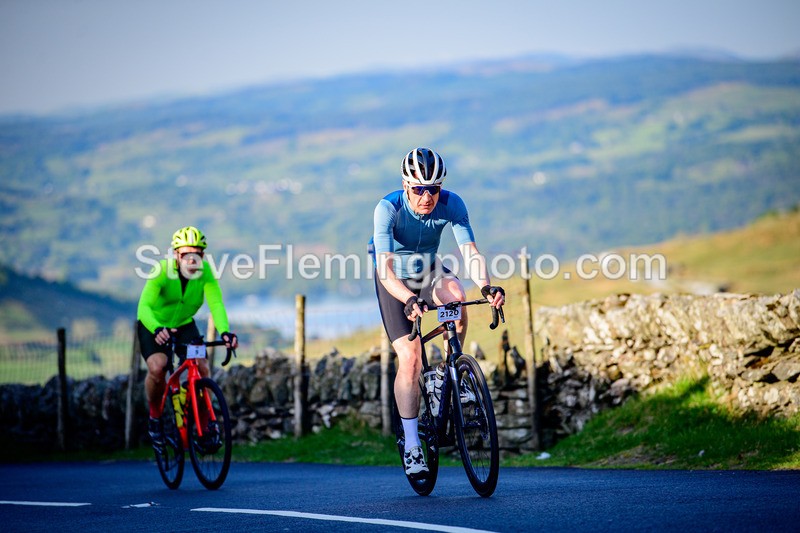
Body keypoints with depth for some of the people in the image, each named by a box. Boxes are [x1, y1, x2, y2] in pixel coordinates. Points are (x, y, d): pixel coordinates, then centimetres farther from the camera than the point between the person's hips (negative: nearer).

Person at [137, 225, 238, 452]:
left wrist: (224, 331, -53)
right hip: (153, 325, -3)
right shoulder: (162, 271, -32)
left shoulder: (205, 272, -24)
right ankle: (155, 415, -1)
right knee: (157, 368, -27)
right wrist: (157, 329, -60)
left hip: (184, 325, 3)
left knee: (202, 368, -17)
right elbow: (144, 306, -41)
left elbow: (216, 303, -34)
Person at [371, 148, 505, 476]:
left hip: (430, 271, 2)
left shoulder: (451, 204, -24)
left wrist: (485, 286, -50)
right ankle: (411, 446, -4)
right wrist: (409, 300, -57)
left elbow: (470, 252, -30)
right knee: (410, 358, -14)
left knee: (455, 294, -34)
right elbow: (385, 270, -39)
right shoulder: (388, 208, -31)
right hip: (395, 281, -2)